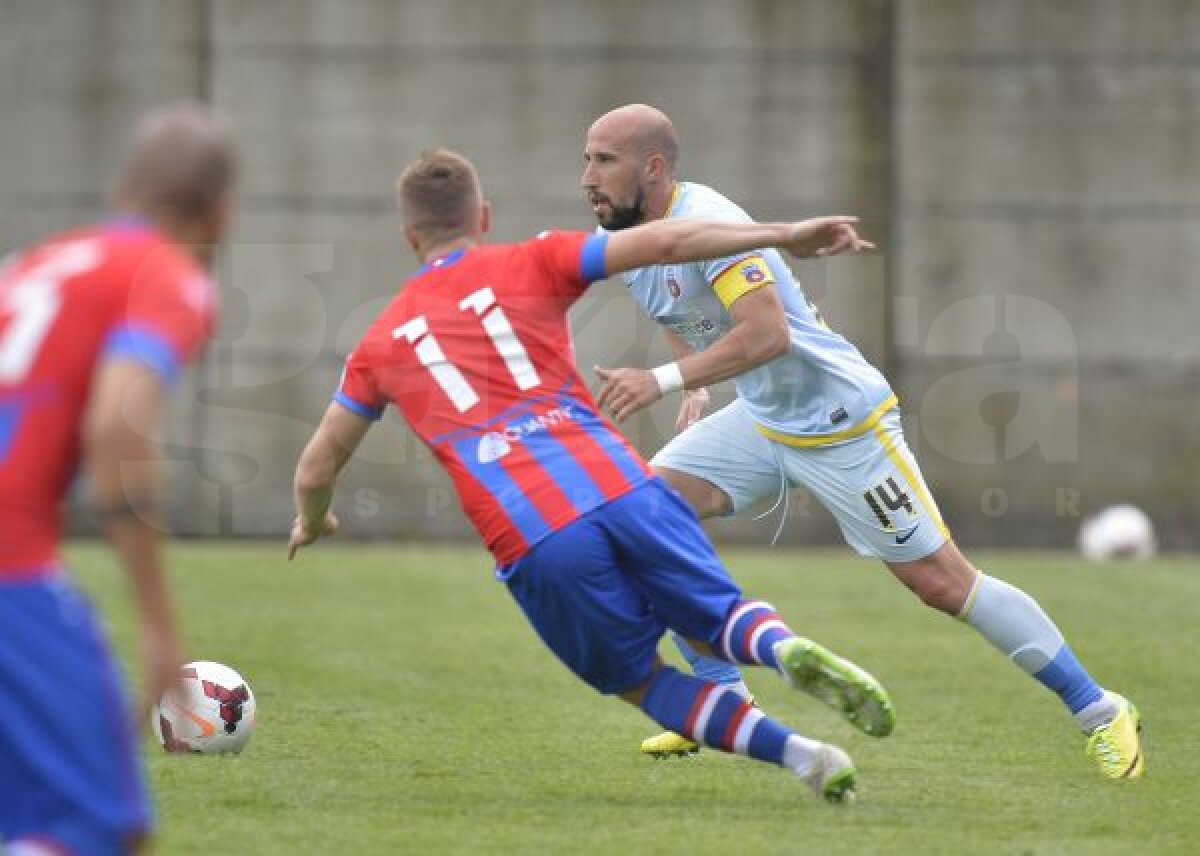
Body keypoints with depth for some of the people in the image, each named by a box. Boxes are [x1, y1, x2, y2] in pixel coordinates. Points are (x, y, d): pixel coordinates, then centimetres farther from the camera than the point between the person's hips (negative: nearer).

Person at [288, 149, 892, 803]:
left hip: (531, 544, 0)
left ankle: (798, 753, -4)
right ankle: (785, 647, -22)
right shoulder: (528, 265, 16)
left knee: (641, 681, 18)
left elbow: (316, 470, 28)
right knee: (721, 621, 16)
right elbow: (662, 242, 3)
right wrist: (787, 234, 6)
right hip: (622, 489, 0)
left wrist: (312, 521, 50)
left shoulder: (380, 343, 21)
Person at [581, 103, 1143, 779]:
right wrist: (695, 389, 10)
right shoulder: (619, 240, 0)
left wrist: (664, 381, -39)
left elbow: (768, 333, -37)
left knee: (942, 581, -6)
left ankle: (1100, 712, 6)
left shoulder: (707, 222, -26)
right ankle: (725, 700, 2)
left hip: (839, 418, -8)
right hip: (760, 419, 8)